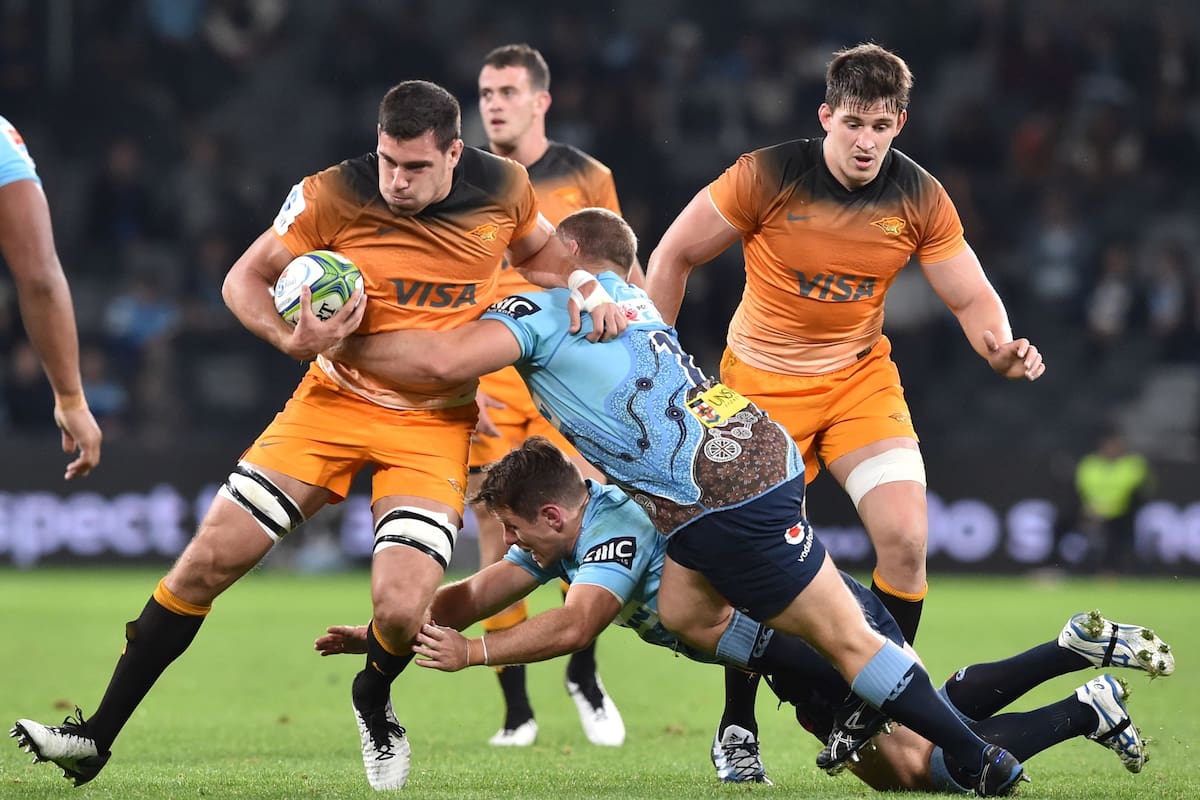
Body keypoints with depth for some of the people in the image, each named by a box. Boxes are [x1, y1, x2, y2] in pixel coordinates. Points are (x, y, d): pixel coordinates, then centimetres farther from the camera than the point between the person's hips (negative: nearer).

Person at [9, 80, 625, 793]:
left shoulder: (504, 189, -8)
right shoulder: (333, 196, -14)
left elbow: (539, 253, 16)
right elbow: (245, 279, -2)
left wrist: (587, 293, -3)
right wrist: (292, 339, -20)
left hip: (436, 424, 0)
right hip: (335, 403, 0)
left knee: (401, 610, -19)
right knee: (209, 560, -8)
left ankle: (373, 703, 19)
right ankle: (97, 737, 4)